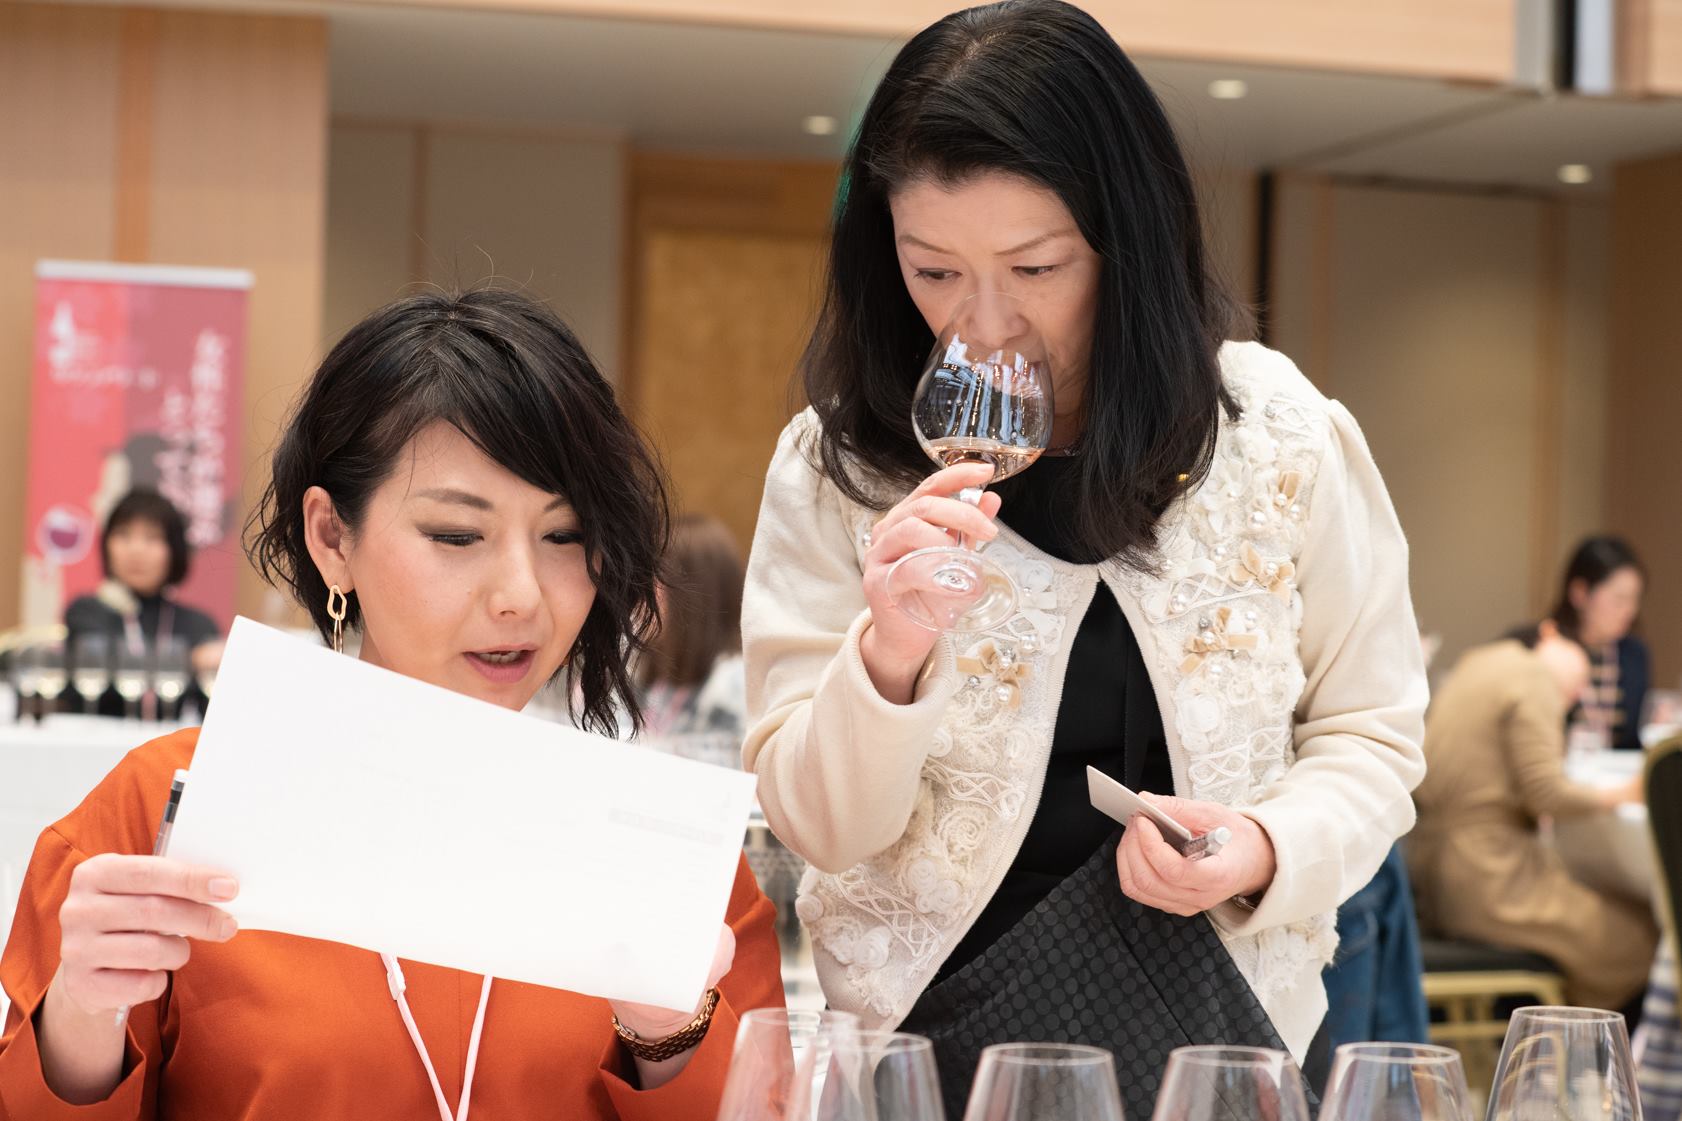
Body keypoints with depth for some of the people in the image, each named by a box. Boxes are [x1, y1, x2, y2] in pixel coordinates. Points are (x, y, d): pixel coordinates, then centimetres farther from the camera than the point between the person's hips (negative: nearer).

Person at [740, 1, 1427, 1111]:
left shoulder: (1284, 440, -5)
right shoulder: (835, 467, -6)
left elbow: (1366, 735, 5)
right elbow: (819, 826, -6)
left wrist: (1270, 850, -15)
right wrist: (885, 659, -24)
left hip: (1209, 1011, 0)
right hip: (924, 1024, 1)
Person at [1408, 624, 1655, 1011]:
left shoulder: (1475, 664, 19)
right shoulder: (1532, 674, -9)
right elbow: (1546, 794, -15)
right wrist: (1624, 793, 0)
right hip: (1487, 885, -10)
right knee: (1640, 936, -3)